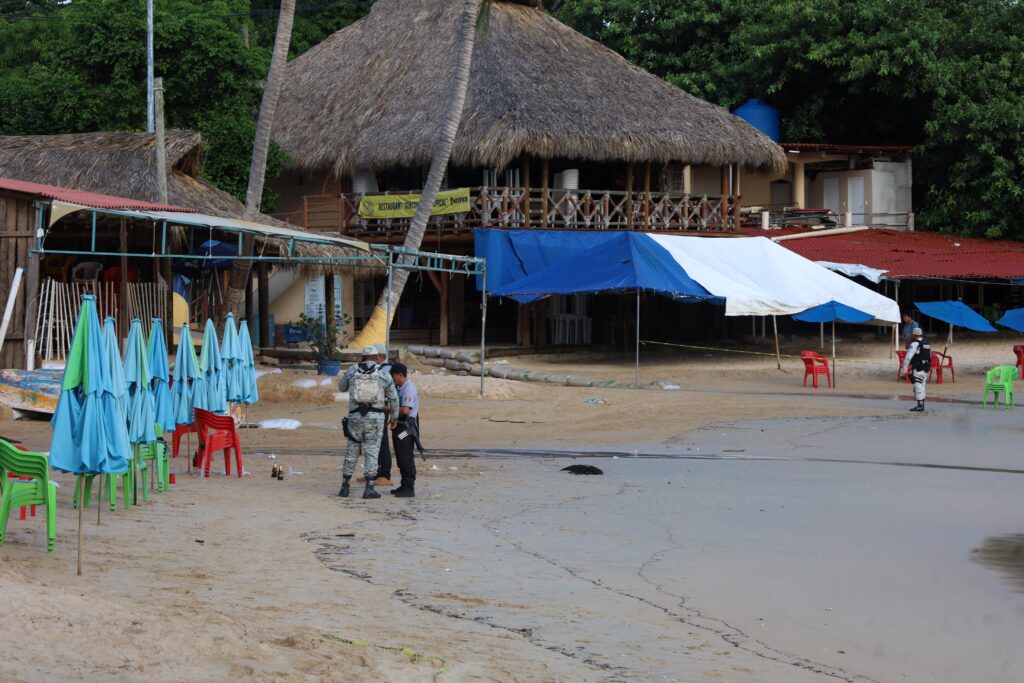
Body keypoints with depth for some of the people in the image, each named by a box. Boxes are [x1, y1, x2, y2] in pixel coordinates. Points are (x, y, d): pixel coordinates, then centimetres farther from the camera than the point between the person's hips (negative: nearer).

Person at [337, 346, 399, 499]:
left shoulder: (352, 370, 3)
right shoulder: (384, 373, 1)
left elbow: (342, 387, 21)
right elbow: (393, 398, 6)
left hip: (355, 417, 2)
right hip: (376, 417, -1)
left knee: (352, 451, 13)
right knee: (371, 452, 1)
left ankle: (344, 487, 15)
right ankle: (369, 489, -6)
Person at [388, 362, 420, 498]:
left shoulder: (409, 389, -16)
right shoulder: (400, 389, 16)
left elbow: (405, 410, -24)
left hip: (406, 428, -10)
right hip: (399, 427, 10)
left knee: (406, 458, -8)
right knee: (401, 458, 15)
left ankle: (409, 489, -7)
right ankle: (405, 486, 23)